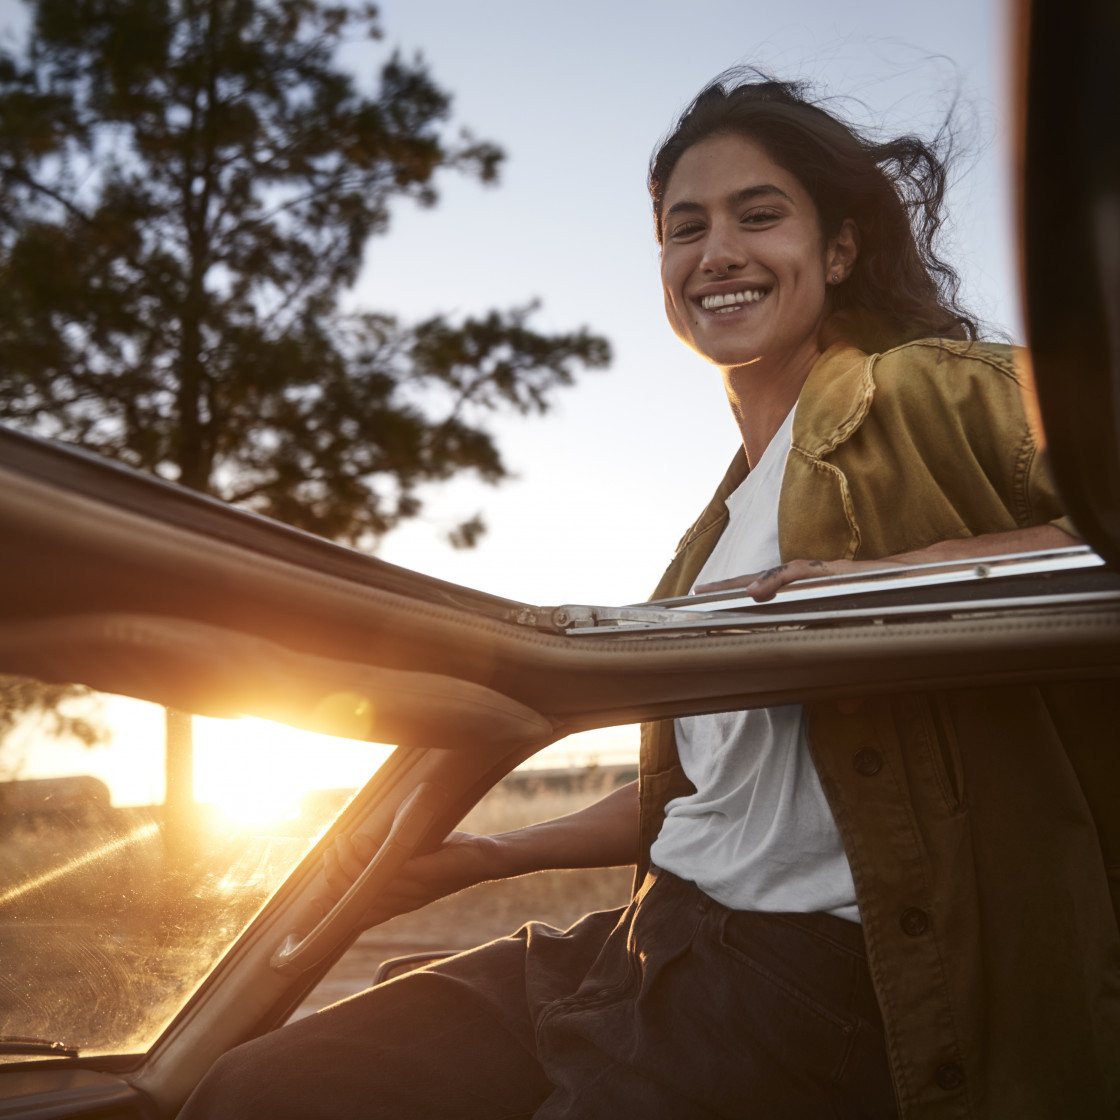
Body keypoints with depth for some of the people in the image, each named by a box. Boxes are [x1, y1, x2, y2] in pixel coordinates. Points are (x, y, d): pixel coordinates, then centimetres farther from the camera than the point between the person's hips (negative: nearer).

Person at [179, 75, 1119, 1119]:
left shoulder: (925, 388, -3)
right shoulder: (724, 520, 21)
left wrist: (910, 573, -28)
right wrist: (478, 858, 23)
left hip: (811, 960, -7)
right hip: (663, 939, 7)